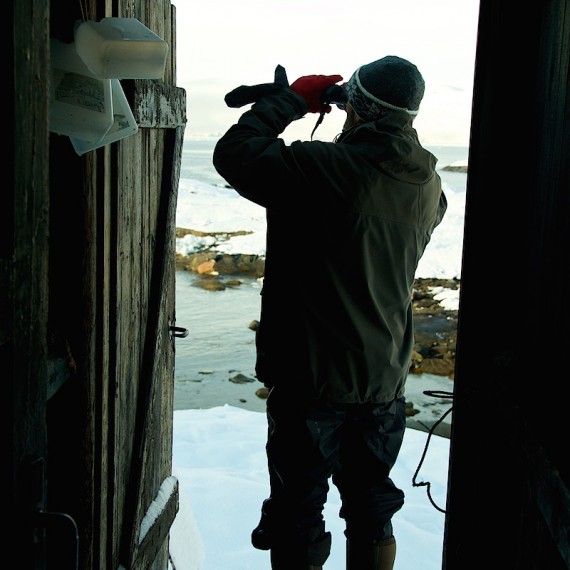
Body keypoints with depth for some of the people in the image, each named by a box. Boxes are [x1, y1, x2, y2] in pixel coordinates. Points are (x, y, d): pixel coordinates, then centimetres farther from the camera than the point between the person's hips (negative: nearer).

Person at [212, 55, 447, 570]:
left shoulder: (330, 170, -22)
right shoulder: (427, 185, -1)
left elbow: (234, 154, -19)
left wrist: (289, 99, -5)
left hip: (312, 382, -6)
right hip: (386, 383, 6)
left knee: (297, 518, 11)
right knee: (372, 510, 22)